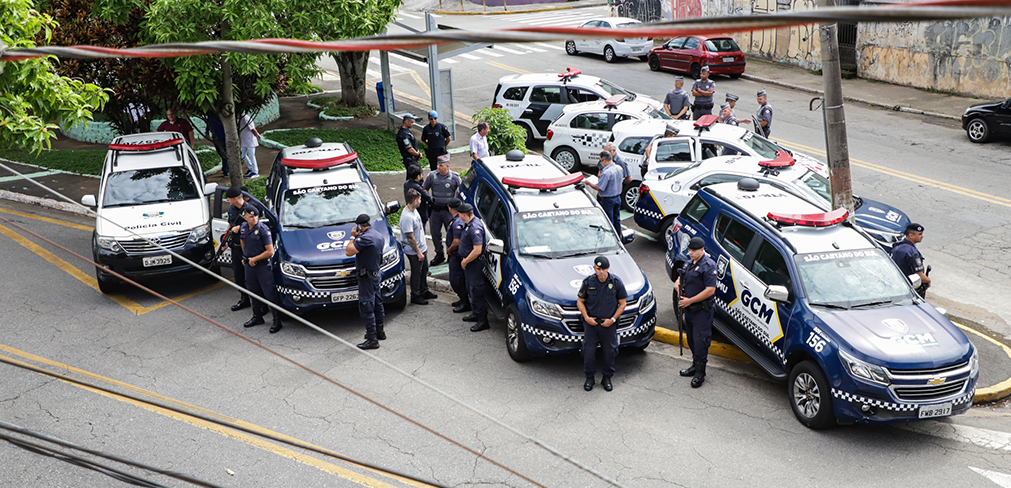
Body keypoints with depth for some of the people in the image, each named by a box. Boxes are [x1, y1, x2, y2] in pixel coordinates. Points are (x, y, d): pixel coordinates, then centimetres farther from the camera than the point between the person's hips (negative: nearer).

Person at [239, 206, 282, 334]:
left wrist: (254, 259, -12)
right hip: (249, 265, 7)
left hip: (263, 266, -7)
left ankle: (277, 321, 2)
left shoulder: (263, 229, -16)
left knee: (269, 293, -5)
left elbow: (270, 252, -18)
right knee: (254, 293, 17)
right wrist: (245, 257, 17)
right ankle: (257, 317, 32)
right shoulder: (243, 227, 3)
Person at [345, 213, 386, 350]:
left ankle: (372, 339, -3)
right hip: (376, 273, 10)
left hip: (367, 276, -10)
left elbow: (349, 252, -23)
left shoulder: (365, 238, -24)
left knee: (366, 307, -5)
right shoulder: (379, 236, 7)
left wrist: (353, 237, -12)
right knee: (377, 303, 21)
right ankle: (379, 331, 35)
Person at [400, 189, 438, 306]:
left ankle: (424, 291, 38)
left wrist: (424, 243, 21)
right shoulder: (407, 217, -29)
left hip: (421, 248, 10)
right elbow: (410, 238, -26)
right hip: (414, 251, -10)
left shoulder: (414, 210, 2)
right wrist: (418, 252, -21)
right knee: (416, 273, 5)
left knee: (424, 270, 22)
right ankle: (415, 296, 20)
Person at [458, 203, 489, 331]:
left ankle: (483, 320, 1)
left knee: (476, 291, -5)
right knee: (471, 290, 22)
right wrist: (465, 261, 19)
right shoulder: (471, 223, 7)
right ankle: (476, 314, 36)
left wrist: (465, 261, -20)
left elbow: (477, 250, -31)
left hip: (474, 263, -11)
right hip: (469, 263, 11)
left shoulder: (475, 228, -27)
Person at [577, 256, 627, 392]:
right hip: (591, 322, 0)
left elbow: (622, 304, 0)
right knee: (589, 350, 3)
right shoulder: (588, 282, -5)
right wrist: (586, 317, -9)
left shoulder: (616, 282, -6)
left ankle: (607, 378, 24)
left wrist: (613, 319, -10)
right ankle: (589, 377, 20)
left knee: (609, 351, 7)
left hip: (609, 324, 0)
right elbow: (580, 301, 4)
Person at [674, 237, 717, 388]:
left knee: (700, 341, -7)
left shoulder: (708, 266, -15)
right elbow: (680, 279, 26)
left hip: (702, 311, -9)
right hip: (689, 309, 9)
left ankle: (700, 373, -1)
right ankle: (695, 366, 30)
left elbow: (710, 290, -21)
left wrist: (690, 300, -20)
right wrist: (677, 284, 1)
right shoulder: (689, 264, 12)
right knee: (691, 339, 17)